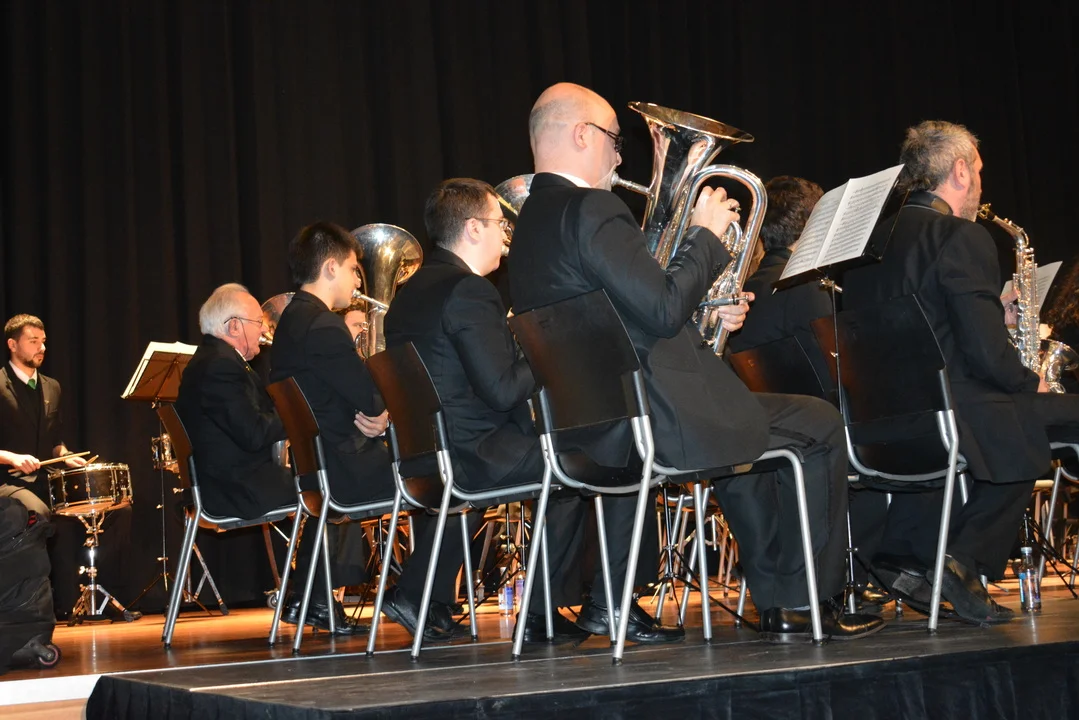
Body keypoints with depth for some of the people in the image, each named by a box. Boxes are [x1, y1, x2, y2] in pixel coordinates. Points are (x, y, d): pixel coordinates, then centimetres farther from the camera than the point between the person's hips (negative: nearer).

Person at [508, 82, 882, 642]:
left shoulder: (533, 221, 14)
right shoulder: (592, 210, -18)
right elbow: (663, 310, -23)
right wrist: (705, 234, -9)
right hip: (653, 420, -10)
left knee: (744, 416, 32)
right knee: (820, 426, 5)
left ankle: (775, 599, 33)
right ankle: (803, 603, 13)